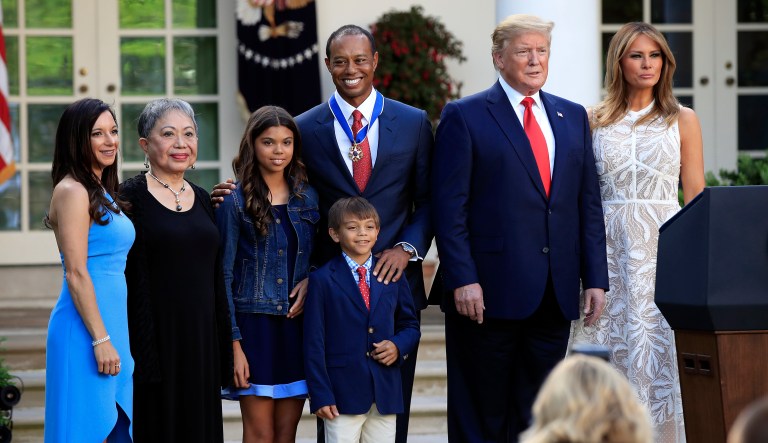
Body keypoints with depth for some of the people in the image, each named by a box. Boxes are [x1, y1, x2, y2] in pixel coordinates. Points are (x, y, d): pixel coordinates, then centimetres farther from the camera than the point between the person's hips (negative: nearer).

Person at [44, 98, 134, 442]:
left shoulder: (102, 192, 15)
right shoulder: (73, 191, -12)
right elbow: (76, 274, -17)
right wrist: (101, 340, -20)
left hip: (111, 324, 9)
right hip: (87, 328, -9)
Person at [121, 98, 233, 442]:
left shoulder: (202, 199, 13)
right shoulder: (131, 197, -7)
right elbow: (127, 280, -12)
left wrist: (224, 348, 12)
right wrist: (139, 352, -18)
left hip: (201, 341, 6)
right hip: (155, 337, -6)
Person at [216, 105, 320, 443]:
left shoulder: (307, 198, 10)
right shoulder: (235, 202, -3)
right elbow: (224, 276, -4)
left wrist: (311, 281, -5)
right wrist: (234, 342, -10)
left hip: (297, 324, 4)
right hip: (255, 323, -4)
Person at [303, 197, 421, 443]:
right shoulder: (322, 280, 0)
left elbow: (410, 326, 19)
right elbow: (314, 343, -3)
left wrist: (398, 346, -4)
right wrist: (320, 395, -9)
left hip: (386, 394, 4)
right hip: (343, 393, -4)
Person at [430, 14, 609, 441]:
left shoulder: (573, 117, 14)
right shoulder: (464, 116, -1)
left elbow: (589, 204, 13)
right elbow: (449, 207, -6)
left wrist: (596, 278, 6)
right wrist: (462, 280, -14)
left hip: (555, 294, 5)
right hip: (489, 293, -5)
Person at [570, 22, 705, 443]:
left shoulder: (683, 120, 6)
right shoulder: (594, 121, 9)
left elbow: (695, 199, 5)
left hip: (664, 248, -1)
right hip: (608, 246, 1)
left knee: (660, 353, -5)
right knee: (609, 354, 0)